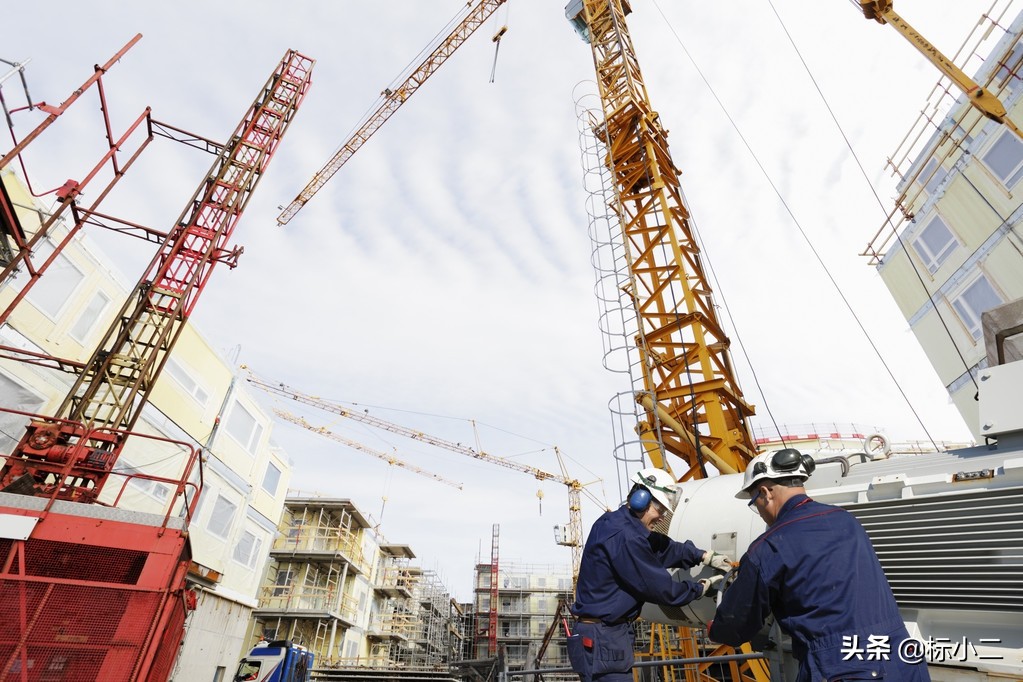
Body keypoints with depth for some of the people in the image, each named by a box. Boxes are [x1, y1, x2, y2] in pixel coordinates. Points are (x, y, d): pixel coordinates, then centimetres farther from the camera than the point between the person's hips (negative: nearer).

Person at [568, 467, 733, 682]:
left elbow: (662, 547, 19)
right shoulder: (623, 536, -26)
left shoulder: (616, 523, 7)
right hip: (603, 638, -10)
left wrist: (705, 556, 14)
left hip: (607, 633, 10)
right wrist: (701, 588, -2)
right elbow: (659, 587, -17)